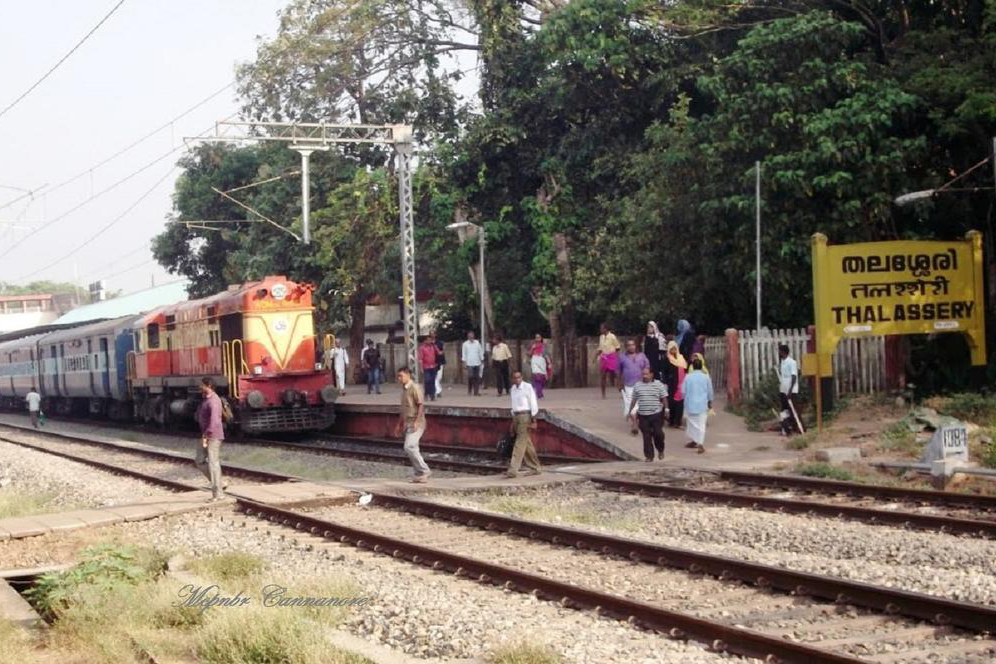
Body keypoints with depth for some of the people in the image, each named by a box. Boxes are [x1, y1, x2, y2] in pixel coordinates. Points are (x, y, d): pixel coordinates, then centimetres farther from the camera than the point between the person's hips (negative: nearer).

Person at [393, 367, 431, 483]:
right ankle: (418, 474, 14)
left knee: (409, 447, -18)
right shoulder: (404, 389, 16)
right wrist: (399, 425, 24)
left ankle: (424, 471, -10)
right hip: (408, 424, 9)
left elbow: (421, 405, -16)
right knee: (412, 448, 8)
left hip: (416, 424, -9)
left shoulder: (414, 388, -11)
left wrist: (416, 422, -24)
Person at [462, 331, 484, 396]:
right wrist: (464, 361, -4)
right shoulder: (465, 344, 2)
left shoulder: (477, 343, 8)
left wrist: (482, 360, 8)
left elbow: (481, 351, 11)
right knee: (470, 376, -11)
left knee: (477, 377, 1)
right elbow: (464, 353, 2)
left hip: (477, 363, 3)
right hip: (469, 363, -2)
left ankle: (476, 392, 5)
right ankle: (469, 391, 0)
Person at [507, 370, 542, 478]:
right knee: (527, 444, 12)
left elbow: (533, 404, -8)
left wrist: (533, 419, -12)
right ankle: (535, 468, 20)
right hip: (516, 416, 7)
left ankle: (513, 470, -17)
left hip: (525, 416, -7)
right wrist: (513, 419, 18)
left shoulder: (527, 387, -7)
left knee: (520, 443, -12)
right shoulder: (512, 389, 13)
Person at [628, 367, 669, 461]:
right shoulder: (637, 386, 7)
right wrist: (632, 411, 13)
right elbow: (634, 400, 13)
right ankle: (649, 456, 10)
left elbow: (664, 398, 5)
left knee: (658, 433, -4)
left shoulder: (658, 384, 1)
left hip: (656, 414, -2)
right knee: (646, 436, 2)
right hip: (643, 415, 2)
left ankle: (660, 450, 23)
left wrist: (666, 409, 1)